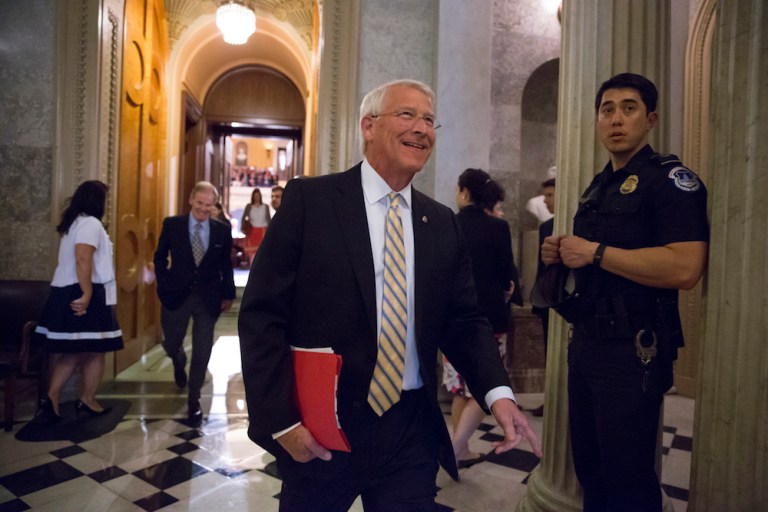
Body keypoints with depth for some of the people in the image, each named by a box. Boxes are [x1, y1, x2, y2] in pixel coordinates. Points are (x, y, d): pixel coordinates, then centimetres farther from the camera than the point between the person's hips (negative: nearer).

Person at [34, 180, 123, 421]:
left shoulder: (72, 222, 18)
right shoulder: (91, 223, -12)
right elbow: (83, 260, -24)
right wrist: (87, 295, -25)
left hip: (66, 293, 9)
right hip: (84, 295, -9)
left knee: (71, 350, 13)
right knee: (95, 350, 3)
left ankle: (51, 397, 8)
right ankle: (87, 401, 13)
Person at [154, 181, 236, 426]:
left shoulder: (222, 231, -1)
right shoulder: (172, 224, -2)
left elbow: (226, 266, 5)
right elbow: (160, 257, 6)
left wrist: (228, 294, 3)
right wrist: (164, 286, 0)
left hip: (208, 298, 0)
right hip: (177, 295, 1)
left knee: (202, 353, 4)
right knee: (171, 344, 15)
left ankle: (194, 401, 22)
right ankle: (180, 364, 53)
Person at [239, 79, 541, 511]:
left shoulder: (443, 223, 5)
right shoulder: (309, 199, -7)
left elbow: (464, 320, 6)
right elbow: (262, 316, -9)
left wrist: (498, 392, -11)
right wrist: (282, 419, -13)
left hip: (413, 431, 3)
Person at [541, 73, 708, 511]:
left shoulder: (671, 179, -10)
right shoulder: (598, 187, 15)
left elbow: (684, 269, -25)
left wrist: (595, 252, -20)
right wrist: (563, 254, 4)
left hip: (633, 349, -8)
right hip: (587, 343, 8)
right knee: (589, 467, 20)